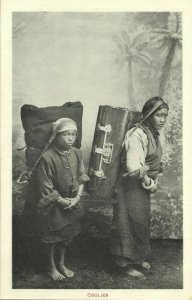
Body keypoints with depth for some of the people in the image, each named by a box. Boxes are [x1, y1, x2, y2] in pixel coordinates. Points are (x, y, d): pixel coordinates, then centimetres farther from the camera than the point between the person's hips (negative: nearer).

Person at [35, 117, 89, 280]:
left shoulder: (77, 153, -6)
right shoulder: (47, 158, -24)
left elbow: (81, 178, 3)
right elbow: (46, 188, -20)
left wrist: (77, 197, -9)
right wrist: (64, 201, -15)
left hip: (73, 203, 5)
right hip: (54, 205, -5)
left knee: (67, 234, 19)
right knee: (52, 236, 12)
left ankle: (62, 263, 40)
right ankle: (52, 266, 34)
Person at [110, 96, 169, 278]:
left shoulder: (154, 133, 7)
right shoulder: (138, 134, -23)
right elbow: (134, 167, -30)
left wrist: (153, 181, 4)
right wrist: (148, 182, -15)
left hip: (143, 187, 9)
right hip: (131, 186, -9)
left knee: (142, 222, 20)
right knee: (130, 224, 2)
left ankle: (137, 257, 37)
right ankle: (125, 263, 19)